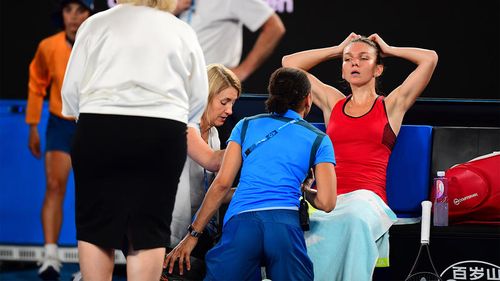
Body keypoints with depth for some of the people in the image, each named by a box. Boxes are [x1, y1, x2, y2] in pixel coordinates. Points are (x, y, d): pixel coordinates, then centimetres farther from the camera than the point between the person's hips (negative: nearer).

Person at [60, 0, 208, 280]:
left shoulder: (96, 24, 8)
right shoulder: (182, 31, 12)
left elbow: (71, 89, 5)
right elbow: (199, 96, 11)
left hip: (99, 129, 0)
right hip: (163, 134, 1)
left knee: (96, 227, 7)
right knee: (149, 231, 3)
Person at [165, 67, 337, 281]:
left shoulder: (246, 126, 21)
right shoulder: (318, 140, 17)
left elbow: (222, 184, 13)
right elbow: (326, 203, 8)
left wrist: (192, 235, 16)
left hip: (240, 221, 1)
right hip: (285, 222, -1)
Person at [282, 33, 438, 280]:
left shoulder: (390, 106, 16)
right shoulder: (333, 103, 24)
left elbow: (430, 59, 9)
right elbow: (289, 63, 30)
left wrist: (388, 50, 24)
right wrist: (338, 50, 33)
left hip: (366, 198, -2)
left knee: (354, 219, -41)